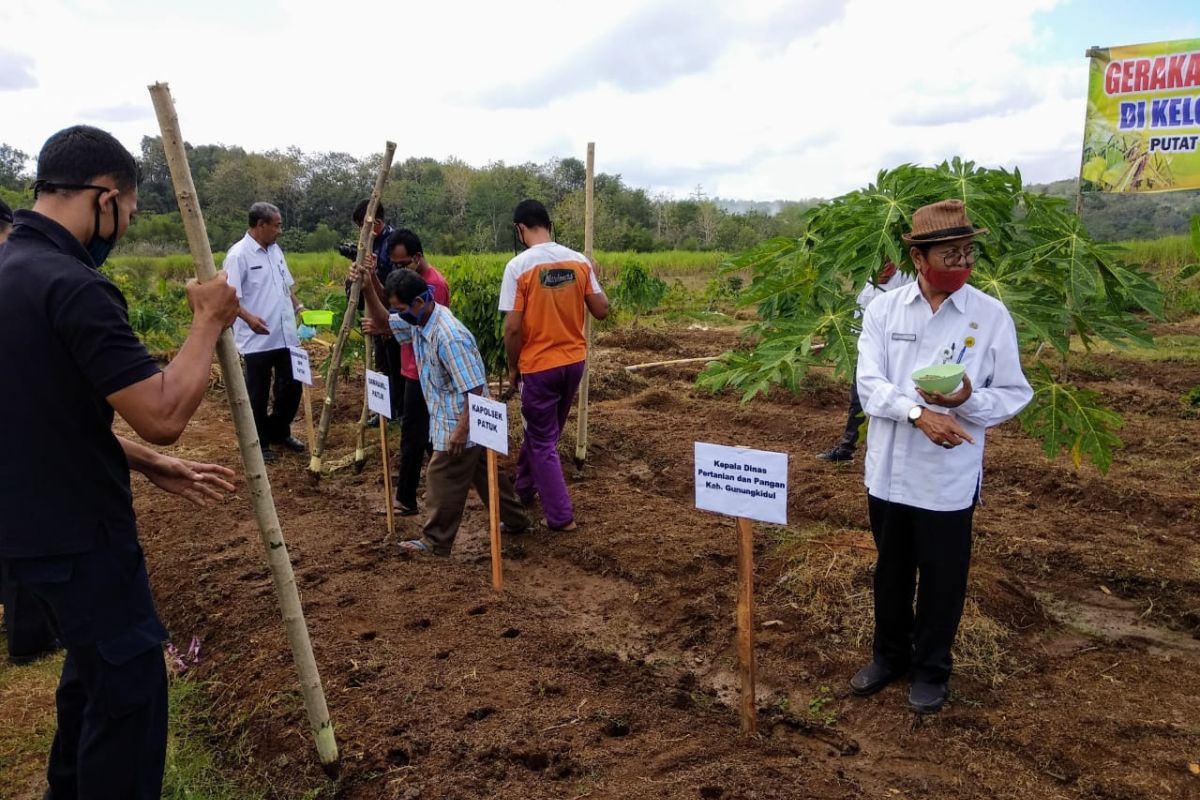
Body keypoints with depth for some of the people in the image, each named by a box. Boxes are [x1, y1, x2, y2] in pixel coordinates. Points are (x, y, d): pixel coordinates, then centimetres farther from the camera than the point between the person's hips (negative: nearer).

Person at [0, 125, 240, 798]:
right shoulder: (72, 286, -24)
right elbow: (164, 413, -26)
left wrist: (155, 466, 11)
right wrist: (210, 321, -13)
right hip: (78, 535, -10)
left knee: (96, 669, 27)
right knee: (129, 687, 4)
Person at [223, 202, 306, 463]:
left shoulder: (275, 251, 12)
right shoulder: (239, 254, -13)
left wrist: (298, 306, 9)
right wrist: (249, 318, -30)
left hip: (286, 336, 8)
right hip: (257, 339, -8)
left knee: (292, 386, 14)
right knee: (258, 394, 5)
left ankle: (279, 432, 32)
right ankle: (259, 442, 19)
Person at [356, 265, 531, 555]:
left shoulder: (450, 337, -29)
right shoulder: (418, 321, 0)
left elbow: (475, 389, -27)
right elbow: (383, 322, 15)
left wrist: (461, 430, -25)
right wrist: (368, 288, 2)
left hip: (460, 422, -10)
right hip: (451, 419, 10)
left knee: (443, 480, 3)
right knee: (483, 472, 20)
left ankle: (435, 542, 19)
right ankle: (515, 520, 34)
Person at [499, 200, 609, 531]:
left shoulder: (518, 266, -14)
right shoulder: (579, 261, -1)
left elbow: (512, 327, -15)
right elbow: (601, 311, 2)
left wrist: (513, 368, -1)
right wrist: (594, 278, 19)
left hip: (539, 366, -5)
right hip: (574, 361, 6)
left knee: (543, 442, 8)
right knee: (541, 431, 24)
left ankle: (561, 516, 11)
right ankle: (524, 487, 43)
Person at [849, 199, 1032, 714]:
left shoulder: (991, 316, -7)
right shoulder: (883, 310, -3)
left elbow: (1015, 395, -4)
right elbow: (870, 386, -10)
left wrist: (969, 399, -25)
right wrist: (919, 413, -27)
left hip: (948, 478, -2)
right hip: (888, 471, 2)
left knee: (941, 580, 12)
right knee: (890, 572, 19)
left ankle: (931, 670, 35)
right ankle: (890, 655, 41)